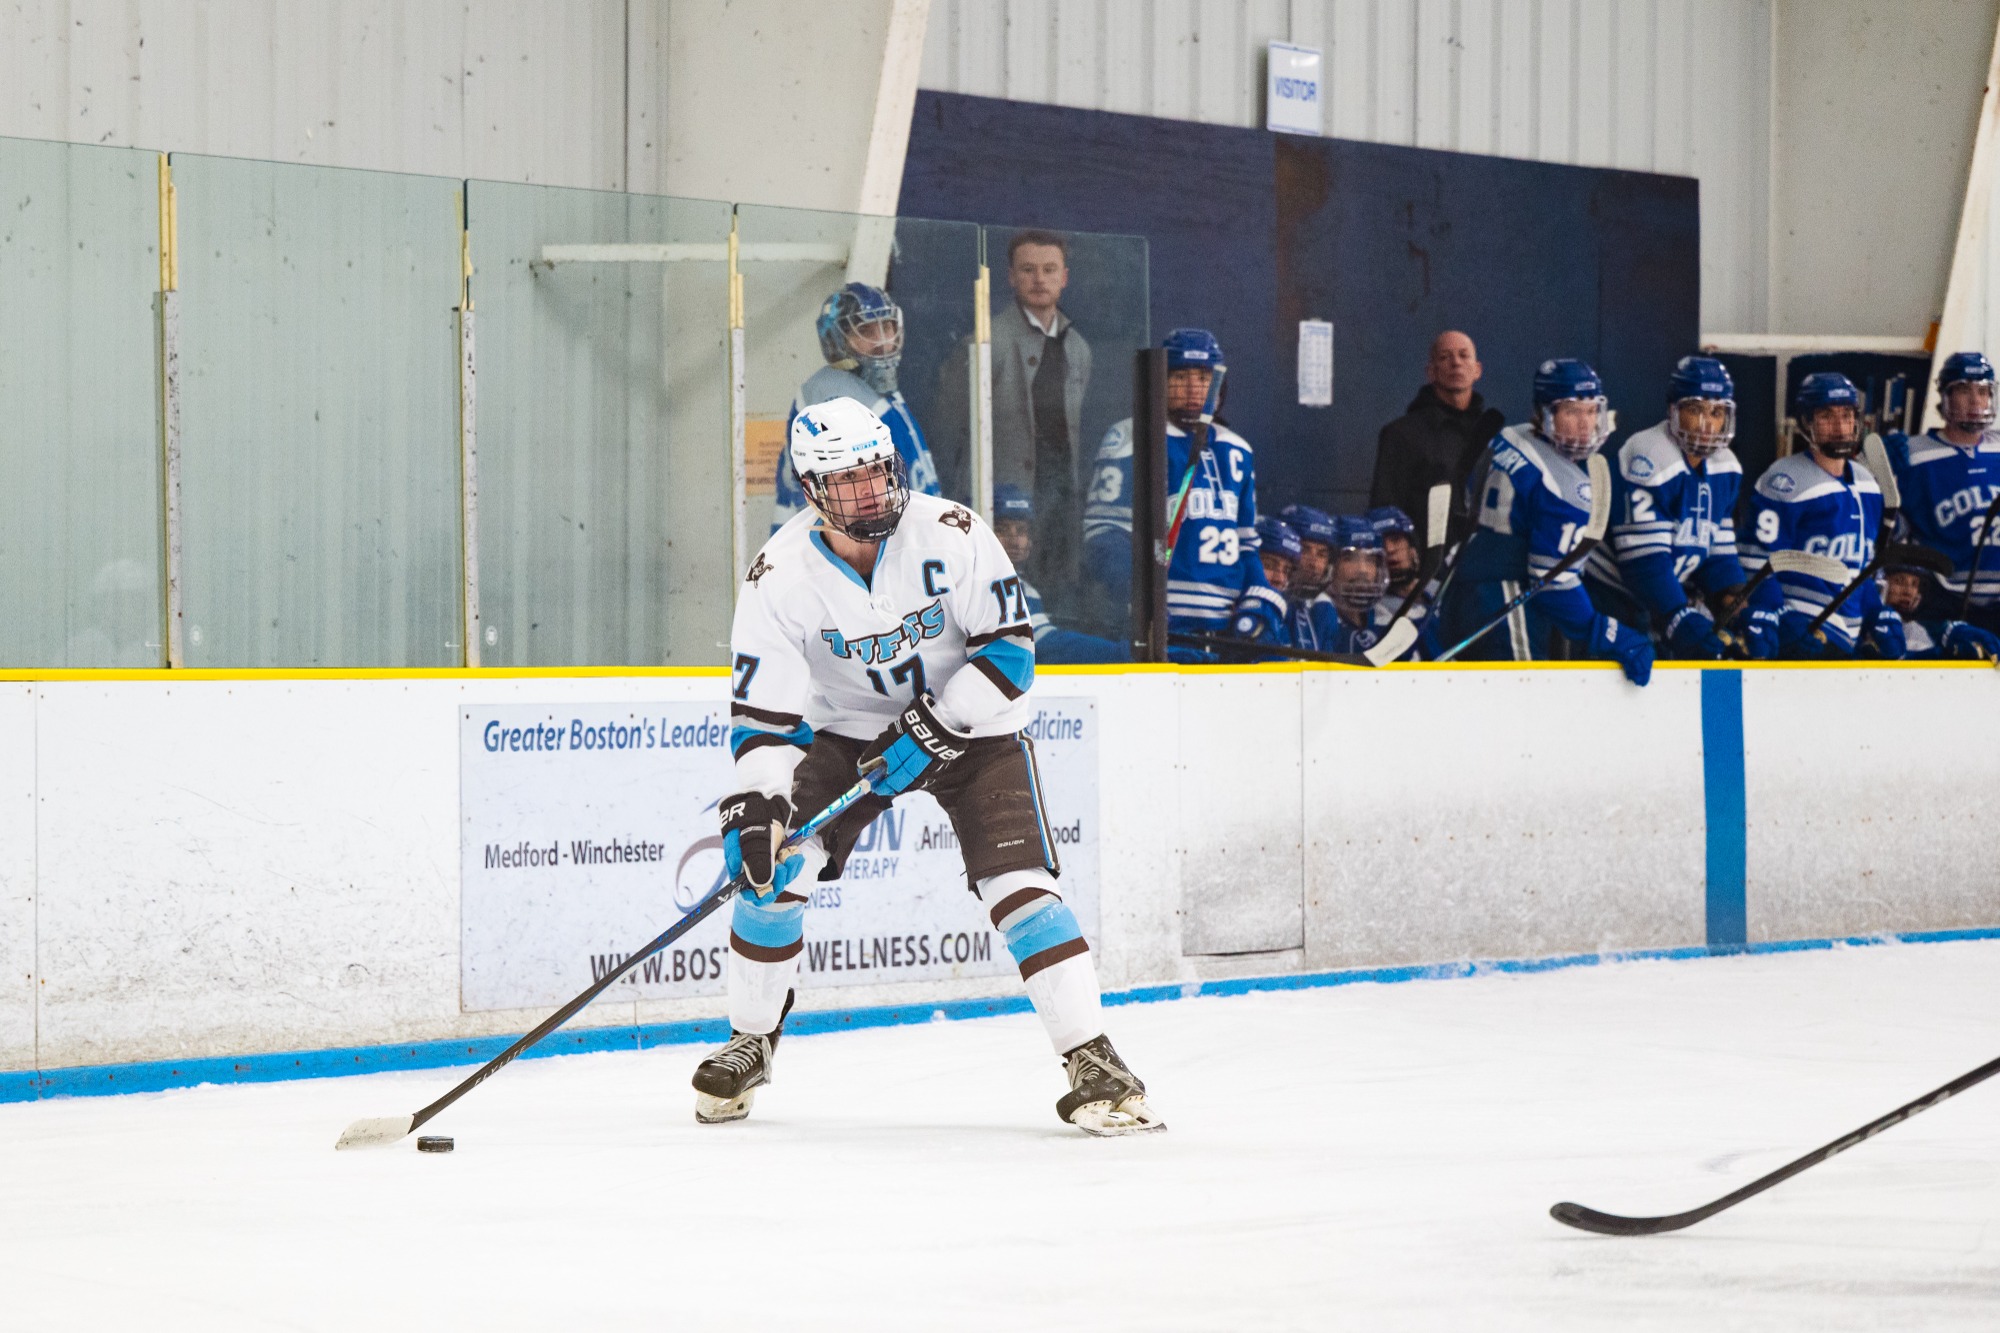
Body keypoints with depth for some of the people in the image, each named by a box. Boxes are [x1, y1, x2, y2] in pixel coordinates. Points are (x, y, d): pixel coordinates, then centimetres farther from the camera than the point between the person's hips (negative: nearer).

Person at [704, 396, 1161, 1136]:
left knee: (1019, 885, -17)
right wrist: (756, 803, -29)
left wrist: (934, 730, -25)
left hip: (973, 724, -2)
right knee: (775, 866, -11)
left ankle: (1093, 1063, -14)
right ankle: (748, 1045, 11)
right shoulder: (780, 575, -18)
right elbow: (763, 712, -16)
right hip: (847, 729, 2)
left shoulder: (950, 534, -22)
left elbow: (1009, 642, -18)